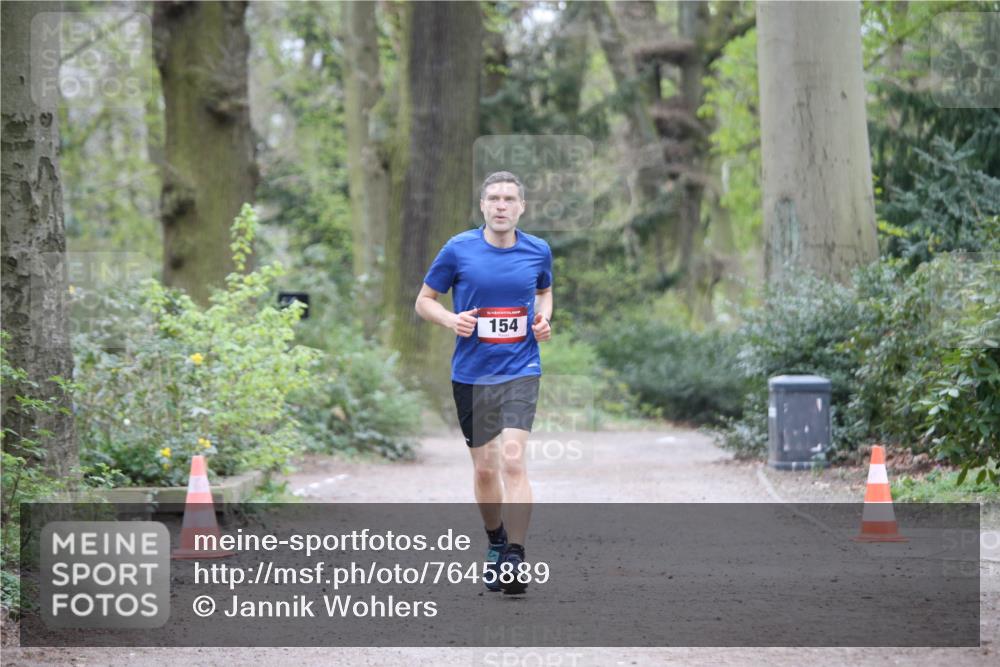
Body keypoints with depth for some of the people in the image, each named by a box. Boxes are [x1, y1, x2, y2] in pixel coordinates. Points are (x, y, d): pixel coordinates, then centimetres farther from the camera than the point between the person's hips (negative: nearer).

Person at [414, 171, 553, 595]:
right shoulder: (458, 249, -4)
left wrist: (543, 319, 1)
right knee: (484, 468, 9)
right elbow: (424, 300, 5)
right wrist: (451, 320, -15)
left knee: (512, 459, -18)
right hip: (471, 373, 1)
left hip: (520, 371, -1)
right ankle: (496, 544, 32)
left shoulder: (537, 251, 2)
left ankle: (515, 558, -17)